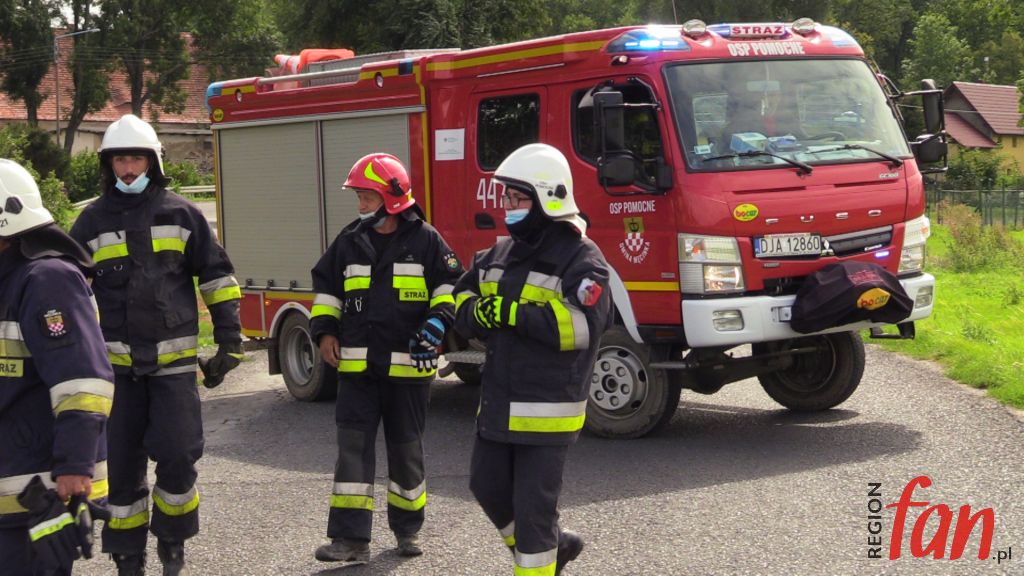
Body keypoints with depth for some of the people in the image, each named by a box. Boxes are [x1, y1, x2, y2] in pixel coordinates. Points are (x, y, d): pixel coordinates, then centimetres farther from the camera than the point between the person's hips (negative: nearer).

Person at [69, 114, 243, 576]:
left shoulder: (181, 214, 3)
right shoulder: (92, 222, 5)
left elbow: (218, 278, 6)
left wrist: (229, 342, 2)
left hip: (174, 360, -1)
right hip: (117, 364, 1)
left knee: (177, 457, -6)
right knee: (122, 464, 5)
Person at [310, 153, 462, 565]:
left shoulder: (424, 240, -2)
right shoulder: (350, 242, 9)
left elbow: (450, 284, 0)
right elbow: (326, 287, 18)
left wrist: (438, 321, -16)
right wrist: (324, 331, 6)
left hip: (407, 365, -2)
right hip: (356, 364, 3)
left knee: (406, 448, 9)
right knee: (353, 447, -5)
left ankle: (407, 528, 26)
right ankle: (350, 537, -6)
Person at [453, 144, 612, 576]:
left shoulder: (580, 257, -12)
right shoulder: (500, 253, 11)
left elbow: (584, 324, -25)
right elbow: (463, 296, 18)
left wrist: (513, 313, -26)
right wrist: (476, 313, -7)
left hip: (548, 410, -8)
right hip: (498, 404, 8)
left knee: (533, 504, -3)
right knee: (488, 487, 18)